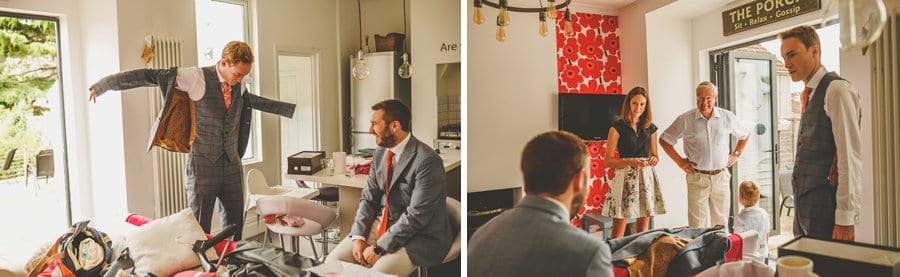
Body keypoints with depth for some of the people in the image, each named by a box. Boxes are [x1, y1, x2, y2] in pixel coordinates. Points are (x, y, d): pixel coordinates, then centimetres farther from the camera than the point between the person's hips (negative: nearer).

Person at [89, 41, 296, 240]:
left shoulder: (239, 84, 5)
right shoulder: (198, 77, -10)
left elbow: (252, 100, 26)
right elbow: (152, 76, -11)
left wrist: (290, 109, 33)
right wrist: (104, 84, -12)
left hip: (232, 165, 5)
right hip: (203, 165, -5)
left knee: (235, 226, 12)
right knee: (200, 230, 3)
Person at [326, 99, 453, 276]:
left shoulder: (427, 161, -21)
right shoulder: (380, 152, 5)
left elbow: (416, 215, -22)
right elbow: (368, 198, 7)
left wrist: (379, 248, -18)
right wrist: (358, 237, -7)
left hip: (416, 236, -7)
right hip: (380, 223, 7)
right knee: (334, 261, -4)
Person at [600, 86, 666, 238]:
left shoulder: (650, 128, 11)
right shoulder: (618, 127, -3)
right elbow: (608, 161, -6)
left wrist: (654, 159, -2)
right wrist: (630, 162, -21)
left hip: (646, 177, 5)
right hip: (625, 178, -4)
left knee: (643, 229, 8)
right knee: (618, 232, -5)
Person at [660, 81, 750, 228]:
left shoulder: (727, 117, 4)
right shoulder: (685, 120, -5)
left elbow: (745, 135, 23)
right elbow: (664, 140, 4)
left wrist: (736, 154, 12)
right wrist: (679, 161, 0)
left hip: (721, 177, 3)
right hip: (697, 178, -2)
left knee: (721, 225, 9)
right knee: (697, 226, -2)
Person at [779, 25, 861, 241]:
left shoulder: (837, 90, -11)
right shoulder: (809, 94, 14)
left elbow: (850, 156, -17)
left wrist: (845, 218, -19)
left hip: (825, 207, -8)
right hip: (804, 205, 8)